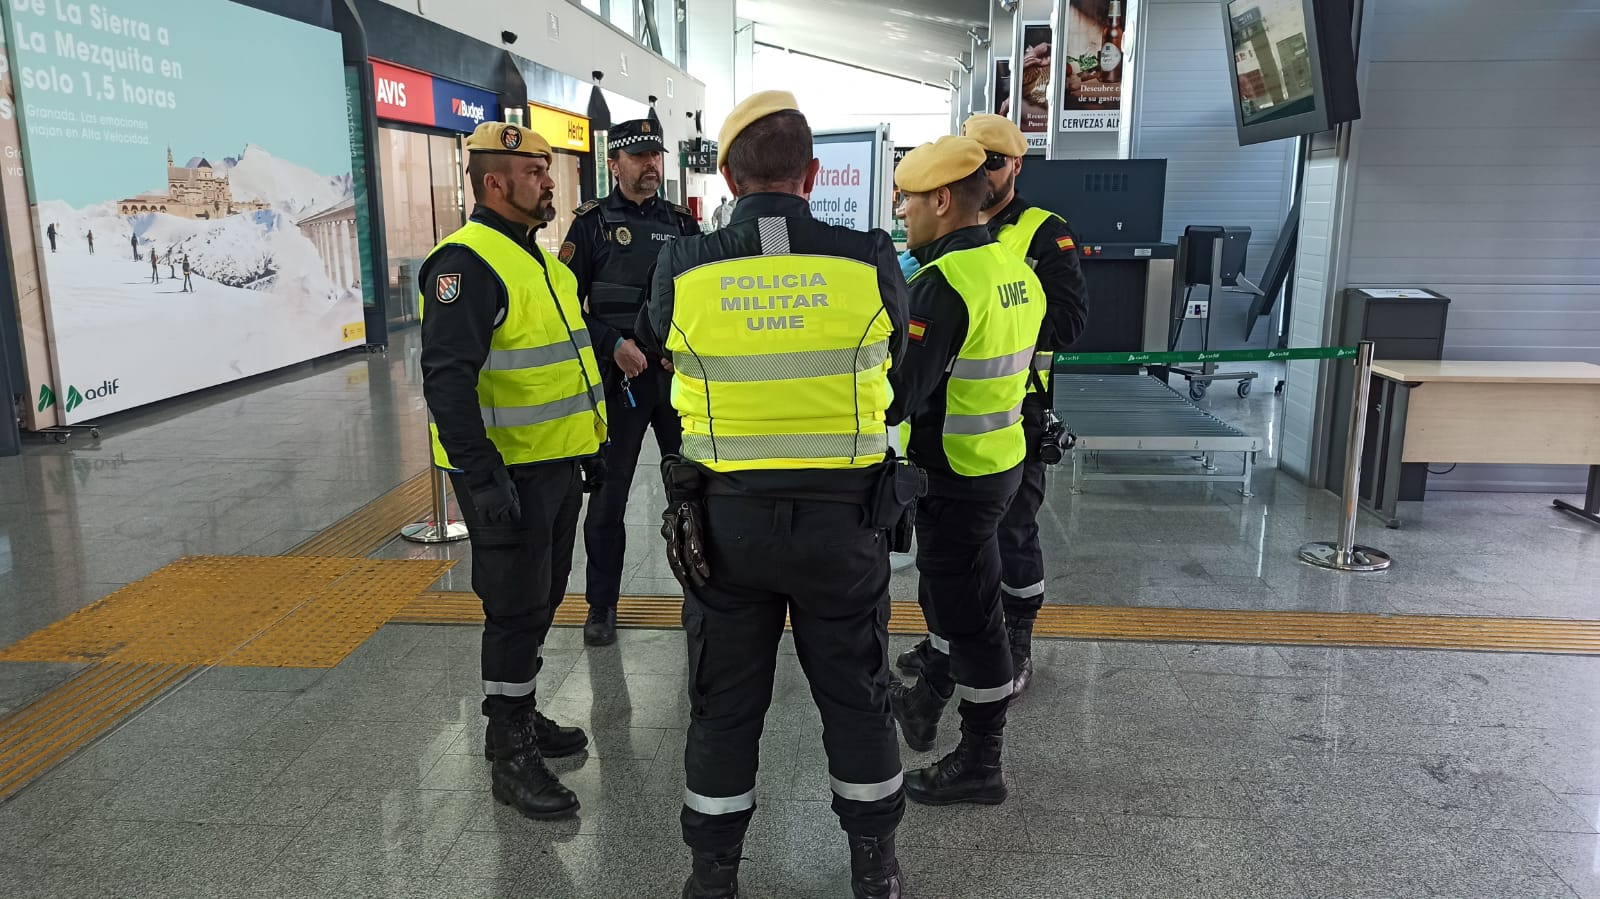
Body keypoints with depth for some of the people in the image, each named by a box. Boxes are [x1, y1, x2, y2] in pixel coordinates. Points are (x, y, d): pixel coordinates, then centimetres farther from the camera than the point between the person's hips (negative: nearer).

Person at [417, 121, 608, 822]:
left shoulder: (540, 258, 15)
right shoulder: (467, 263, -16)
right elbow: (448, 377, -25)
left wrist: (586, 445, 25)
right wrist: (480, 473, -30)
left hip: (555, 464, 9)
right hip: (507, 474, -9)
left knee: (541, 600, 20)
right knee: (516, 609, -1)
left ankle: (522, 715, 37)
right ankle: (510, 758, 14)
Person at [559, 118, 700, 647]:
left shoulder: (681, 223, 10)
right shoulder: (591, 223, -1)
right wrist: (613, 345, -17)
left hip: (681, 376, 3)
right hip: (617, 379, -3)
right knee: (607, 495, 6)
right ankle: (601, 605, 21)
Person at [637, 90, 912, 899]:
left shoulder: (683, 268, -10)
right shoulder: (869, 263, -11)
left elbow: (654, 347, 9)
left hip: (724, 519, 0)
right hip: (842, 515, 0)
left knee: (725, 702, 16)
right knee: (855, 693, 18)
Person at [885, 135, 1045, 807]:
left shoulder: (942, 284, -24)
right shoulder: (1015, 272, 5)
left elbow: (895, 395, -30)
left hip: (956, 477, -9)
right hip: (1001, 460, 9)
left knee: (967, 615, 4)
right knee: (946, 593, 25)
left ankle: (980, 764, 20)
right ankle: (926, 705, 45)